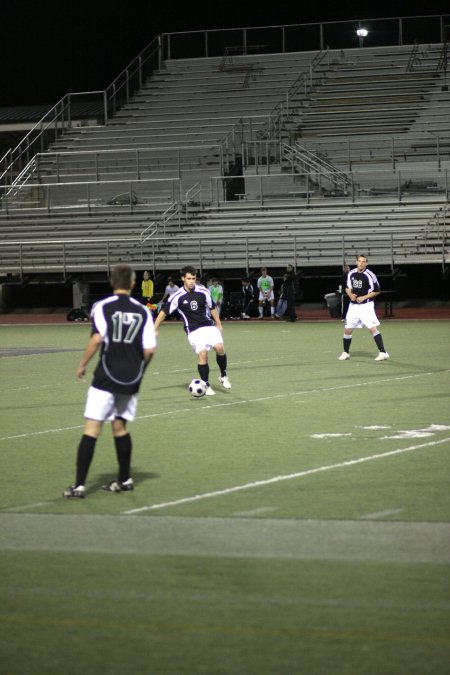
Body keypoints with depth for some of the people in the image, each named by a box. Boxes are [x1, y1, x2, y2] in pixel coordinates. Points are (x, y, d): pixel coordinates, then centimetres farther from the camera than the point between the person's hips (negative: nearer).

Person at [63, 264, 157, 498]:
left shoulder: (102, 307, -6)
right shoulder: (143, 311, 4)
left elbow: (97, 339, -18)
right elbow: (149, 349, -1)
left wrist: (82, 365, -6)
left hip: (106, 378, -4)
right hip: (131, 381, 4)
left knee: (91, 428, -4)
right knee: (120, 427, 18)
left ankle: (79, 485, -9)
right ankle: (124, 480, 25)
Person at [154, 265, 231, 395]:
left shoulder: (203, 291, -1)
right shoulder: (178, 296, -7)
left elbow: (212, 308, 14)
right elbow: (164, 312, -2)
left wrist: (218, 324, 17)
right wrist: (154, 330, -6)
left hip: (209, 326, 2)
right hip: (193, 330, -2)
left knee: (219, 347, -19)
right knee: (202, 353, -19)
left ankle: (223, 376, 4)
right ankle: (206, 385, -4)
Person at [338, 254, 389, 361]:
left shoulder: (369, 275, -12)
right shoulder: (351, 273, 4)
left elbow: (377, 291, -6)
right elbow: (347, 288, 15)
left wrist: (364, 297, -15)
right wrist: (350, 295, -6)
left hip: (366, 305, -5)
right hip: (353, 306, 5)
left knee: (373, 328, -15)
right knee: (347, 329, 7)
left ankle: (383, 352, -12)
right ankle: (345, 353, 25)